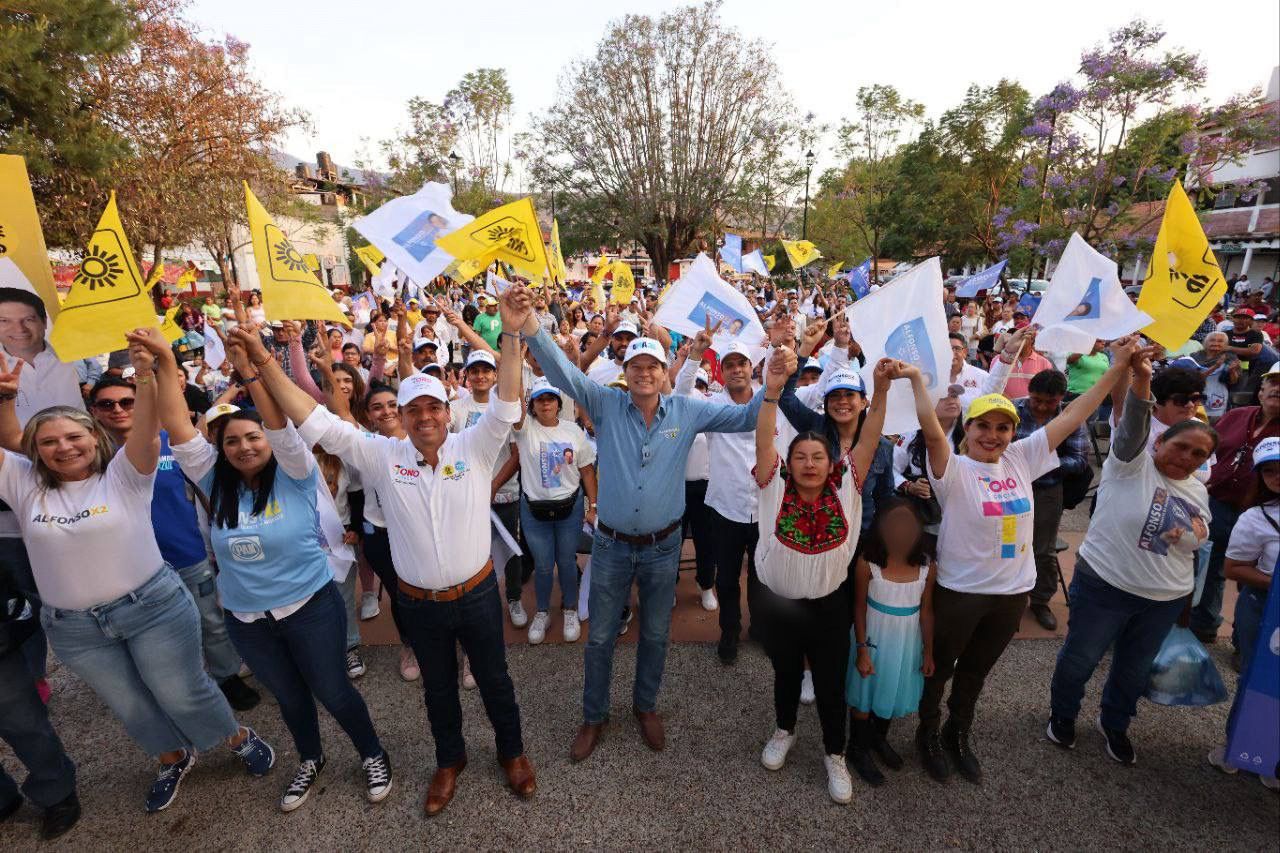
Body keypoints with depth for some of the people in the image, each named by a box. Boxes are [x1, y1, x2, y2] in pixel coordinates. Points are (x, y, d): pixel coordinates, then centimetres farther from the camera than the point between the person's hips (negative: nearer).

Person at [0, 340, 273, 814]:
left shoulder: (123, 477, -10)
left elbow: (147, 433, -27)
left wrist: (145, 376, -42)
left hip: (153, 607, -4)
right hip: (72, 627, 4)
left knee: (183, 694, 9)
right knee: (130, 707, 21)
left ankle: (241, 738, 35)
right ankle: (174, 758, 47)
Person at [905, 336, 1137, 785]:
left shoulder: (1021, 459, -2)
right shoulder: (954, 469, -18)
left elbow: (1070, 418, -1)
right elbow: (931, 429, -35)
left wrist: (1117, 368, 0)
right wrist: (916, 377, -40)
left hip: (1012, 591, 5)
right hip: (959, 590, -5)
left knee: (976, 669, 24)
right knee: (939, 666, 15)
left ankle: (958, 734, 46)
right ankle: (929, 732, 40)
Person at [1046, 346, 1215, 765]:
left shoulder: (1197, 491, 8)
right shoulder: (1131, 462, -11)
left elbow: (1198, 539, 20)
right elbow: (1133, 427, -31)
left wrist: (1195, 533, -4)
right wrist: (1141, 379, -47)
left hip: (1166, 599, 6)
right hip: (1104, 585, -5)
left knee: (1135, 668, 20)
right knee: (1080, 658, 9)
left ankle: (1115, 724, 44)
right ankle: (1062, 714, 34)